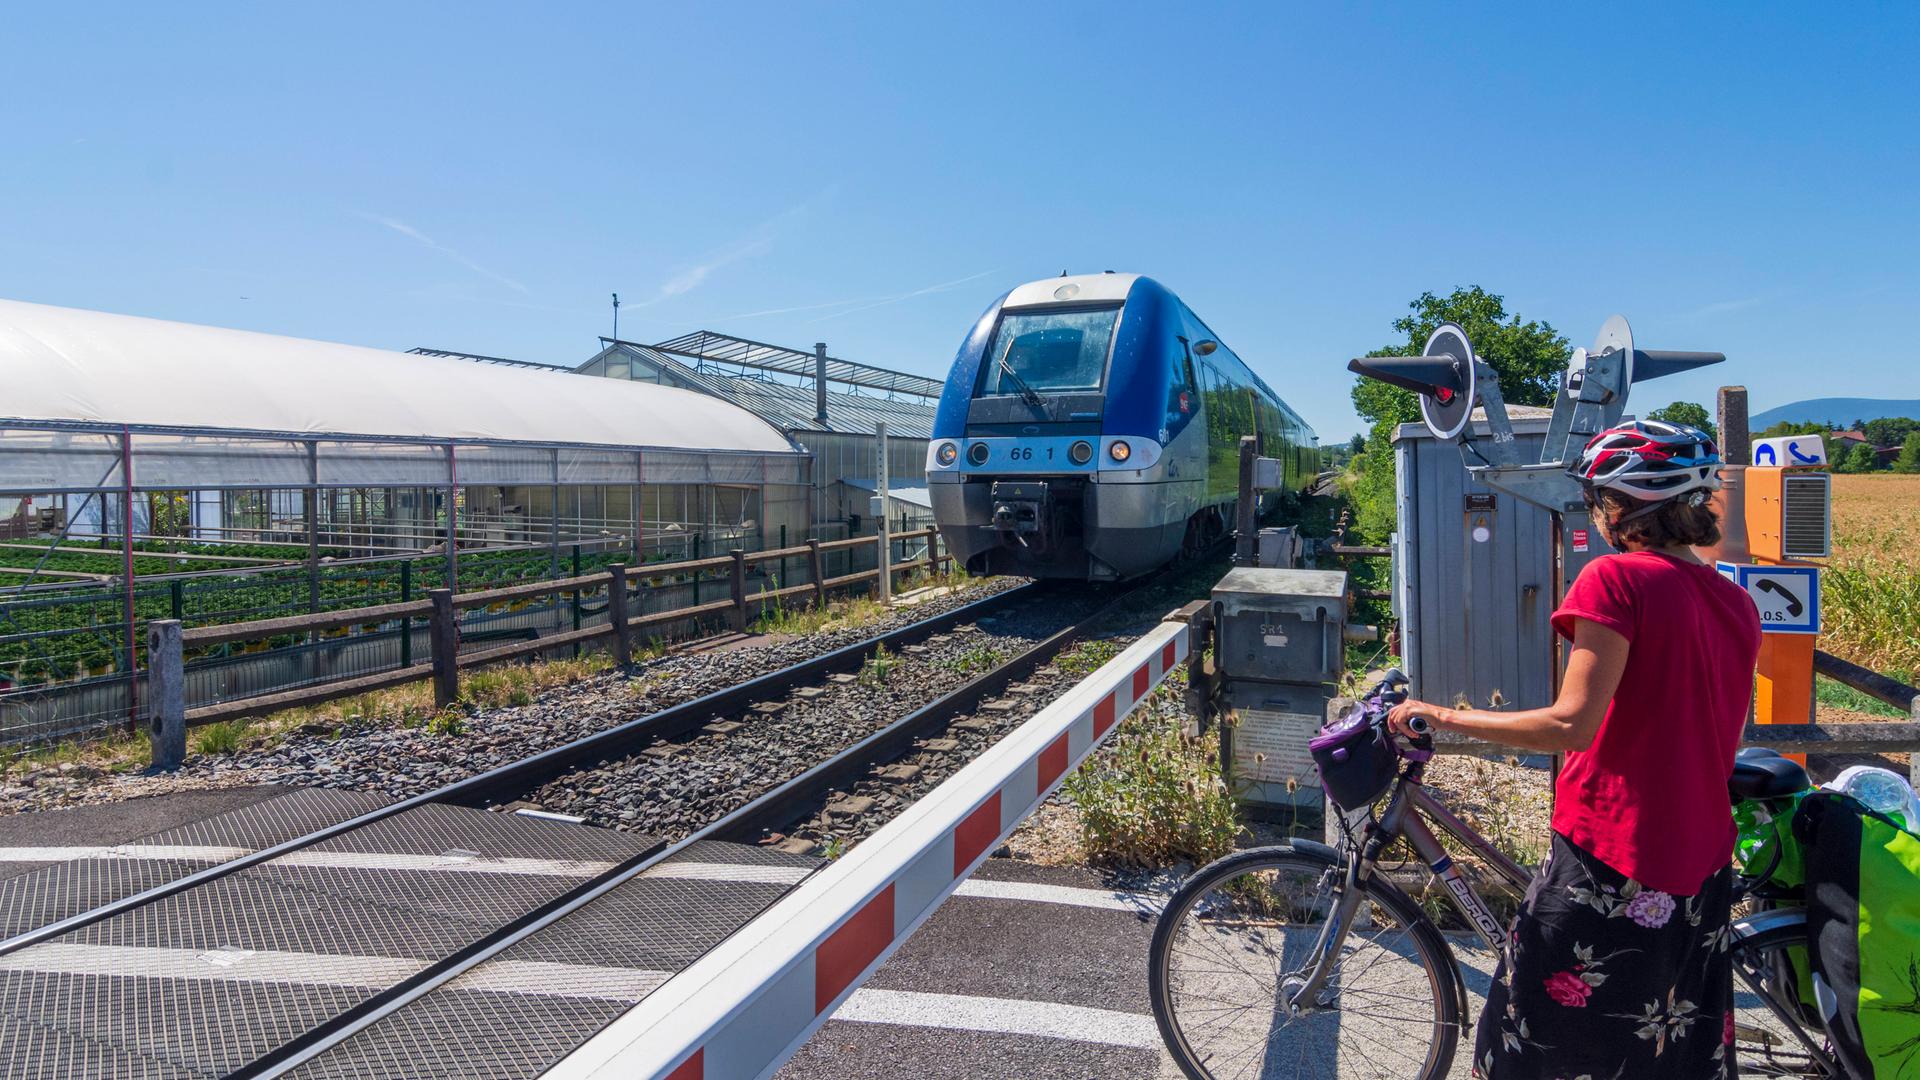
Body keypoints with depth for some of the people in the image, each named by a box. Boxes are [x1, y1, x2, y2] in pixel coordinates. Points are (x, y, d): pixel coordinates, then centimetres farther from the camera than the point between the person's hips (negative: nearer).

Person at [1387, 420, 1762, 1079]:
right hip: (1702, 871, 7)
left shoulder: (1617, 579, -15)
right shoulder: (1738, 603, 7)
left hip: (1609, 861, -7)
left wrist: (1443, 718, -15)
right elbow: (1722, 740, 15)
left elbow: (1572, 724, -22)